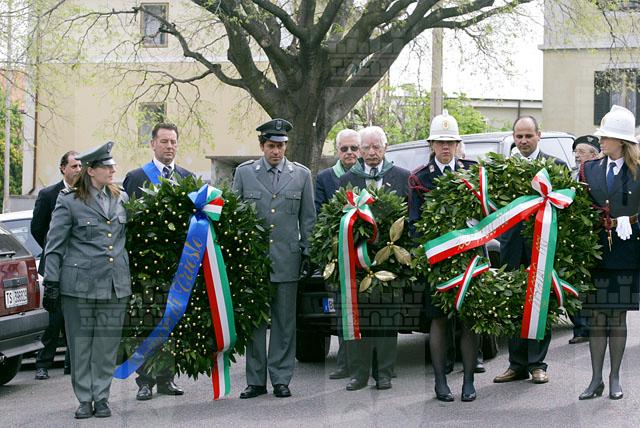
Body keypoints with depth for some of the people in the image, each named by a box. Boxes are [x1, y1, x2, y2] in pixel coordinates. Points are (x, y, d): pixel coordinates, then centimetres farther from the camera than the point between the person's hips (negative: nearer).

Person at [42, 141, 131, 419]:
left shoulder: (121, 198, 11)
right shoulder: (69, 202, -2)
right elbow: (54, 247, 0)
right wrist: (51, 283, -4)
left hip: (116, 285, 4)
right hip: (80, 285, -4)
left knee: (108, 344, 4)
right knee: (81, 344, 1)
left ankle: (101, 398, 13)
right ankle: (85, 400, 11)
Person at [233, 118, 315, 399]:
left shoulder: (301, 174, 8)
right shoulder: (244, 173, 6)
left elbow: (308, 218, 10)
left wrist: (306, 252, 5)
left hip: (287, 260, 0)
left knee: (284, 321, 3)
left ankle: (281, 379, 10)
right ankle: (256, 380, 9)